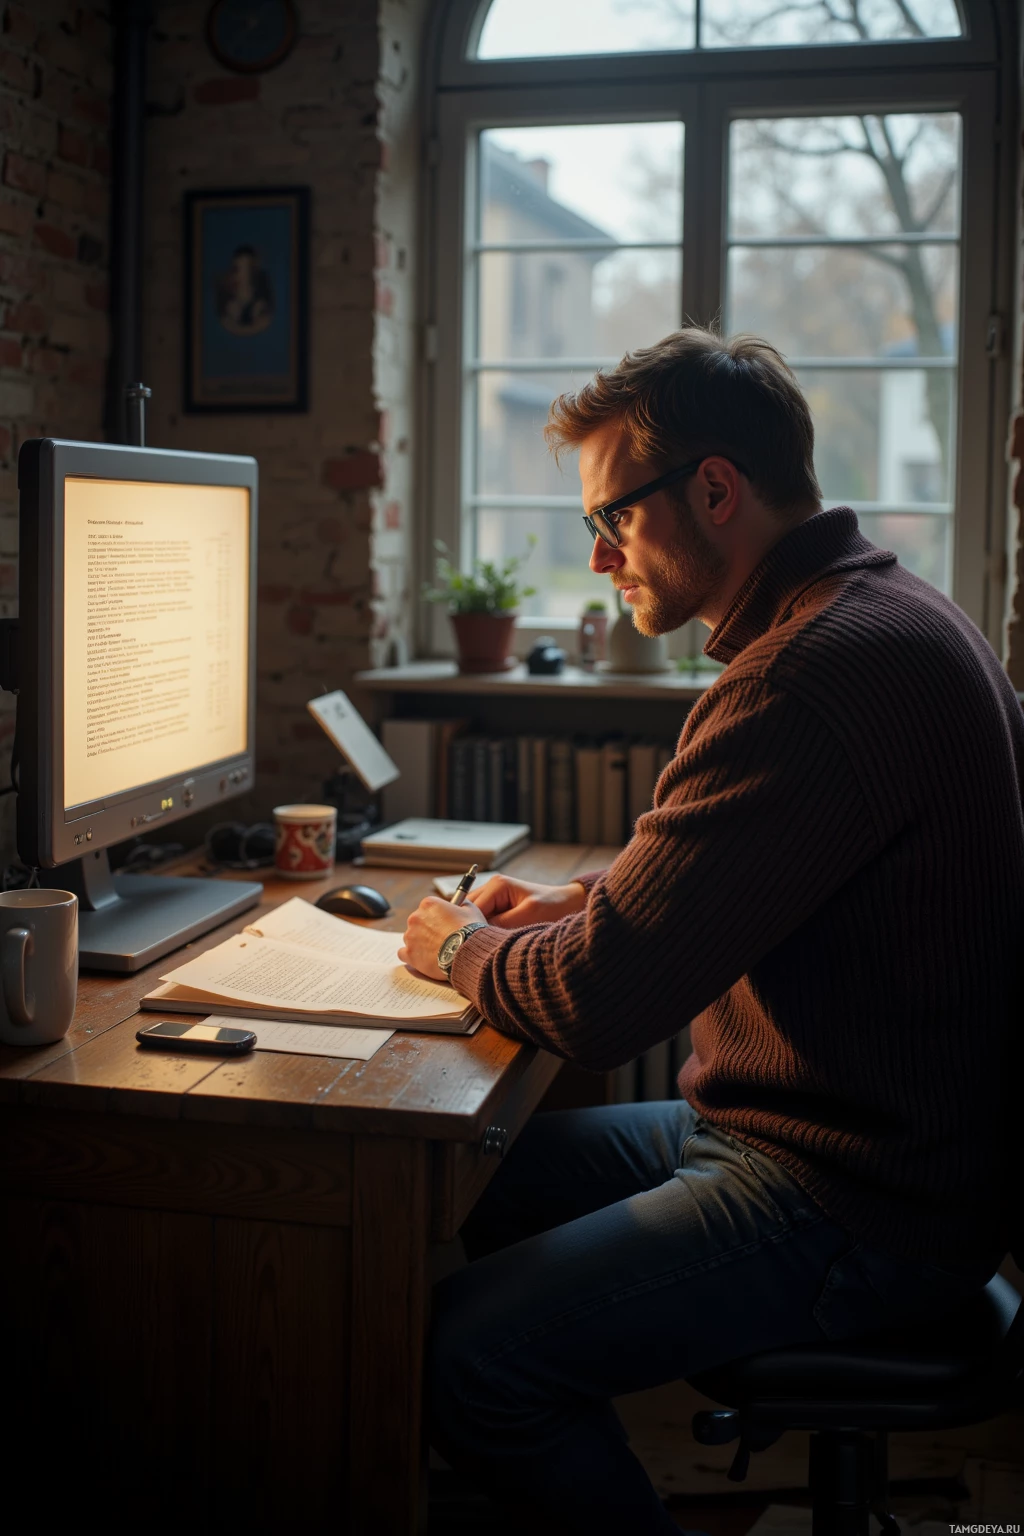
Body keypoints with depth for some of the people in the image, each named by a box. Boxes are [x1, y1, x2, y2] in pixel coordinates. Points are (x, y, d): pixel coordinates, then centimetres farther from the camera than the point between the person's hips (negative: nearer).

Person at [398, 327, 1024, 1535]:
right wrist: (590, 901, 10)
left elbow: (598, 1005, -27)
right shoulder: (874, 613, 10)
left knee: (463, 1353, -17)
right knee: (467, 1184, 15)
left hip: (853, 1209, -11)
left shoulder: (822, 674, -26)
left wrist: (466, 949, -5)